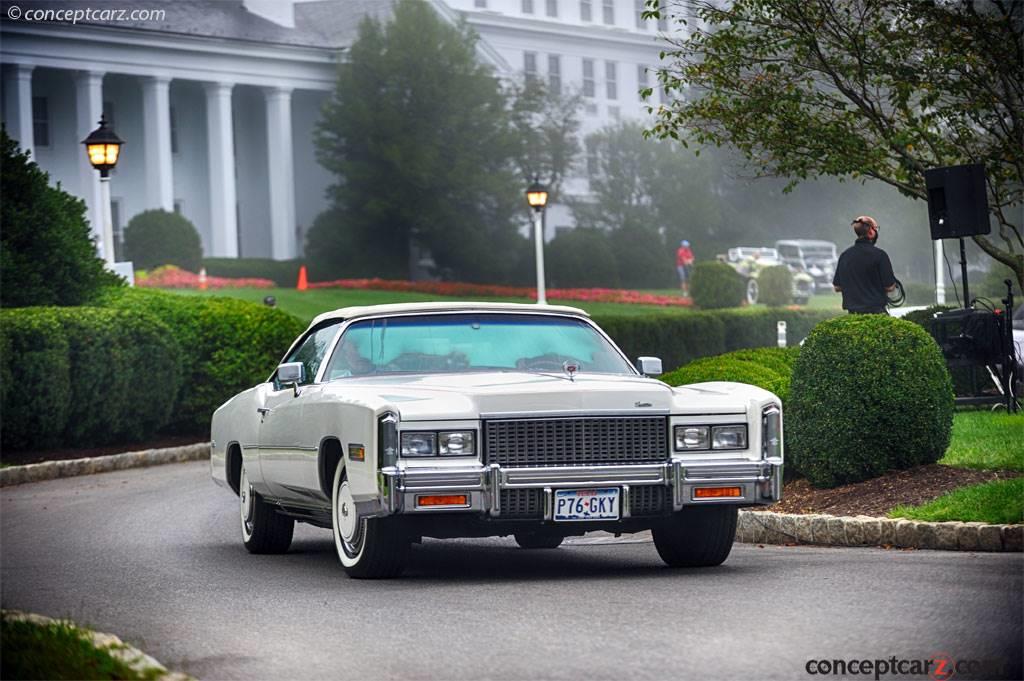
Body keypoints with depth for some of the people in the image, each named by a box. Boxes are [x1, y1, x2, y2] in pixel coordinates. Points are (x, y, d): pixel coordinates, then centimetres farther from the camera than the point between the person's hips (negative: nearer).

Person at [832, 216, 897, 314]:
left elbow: (837, 287, 12)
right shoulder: (879, 254, -9)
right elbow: (890, 286, -7)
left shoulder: (844, 255, 6)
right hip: (875, 311, -5)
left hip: (853, 312, 5)